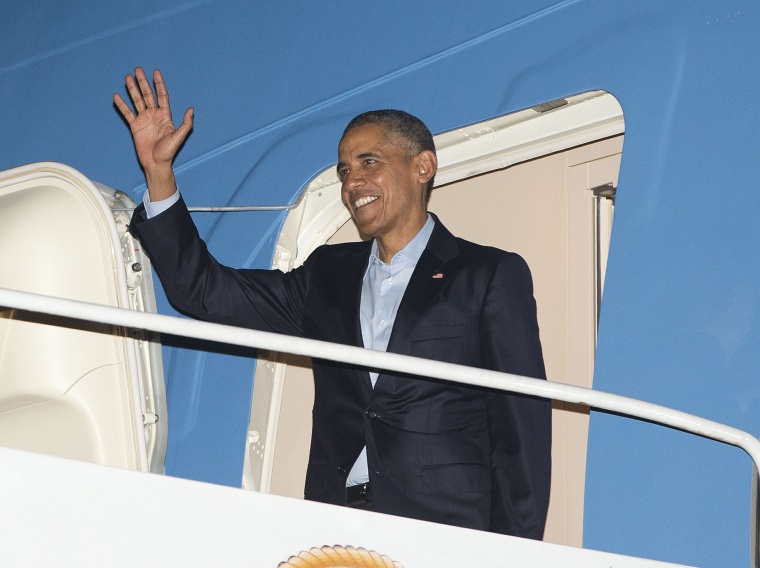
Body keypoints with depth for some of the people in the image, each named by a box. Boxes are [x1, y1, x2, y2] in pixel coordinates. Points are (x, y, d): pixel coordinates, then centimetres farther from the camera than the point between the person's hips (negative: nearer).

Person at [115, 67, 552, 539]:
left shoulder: (492, 275, 6)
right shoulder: (328, 275, 20)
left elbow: (522, 426, 1)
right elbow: (205, 292, 18)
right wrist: (158, 170, 10)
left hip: (443, 531, -4)